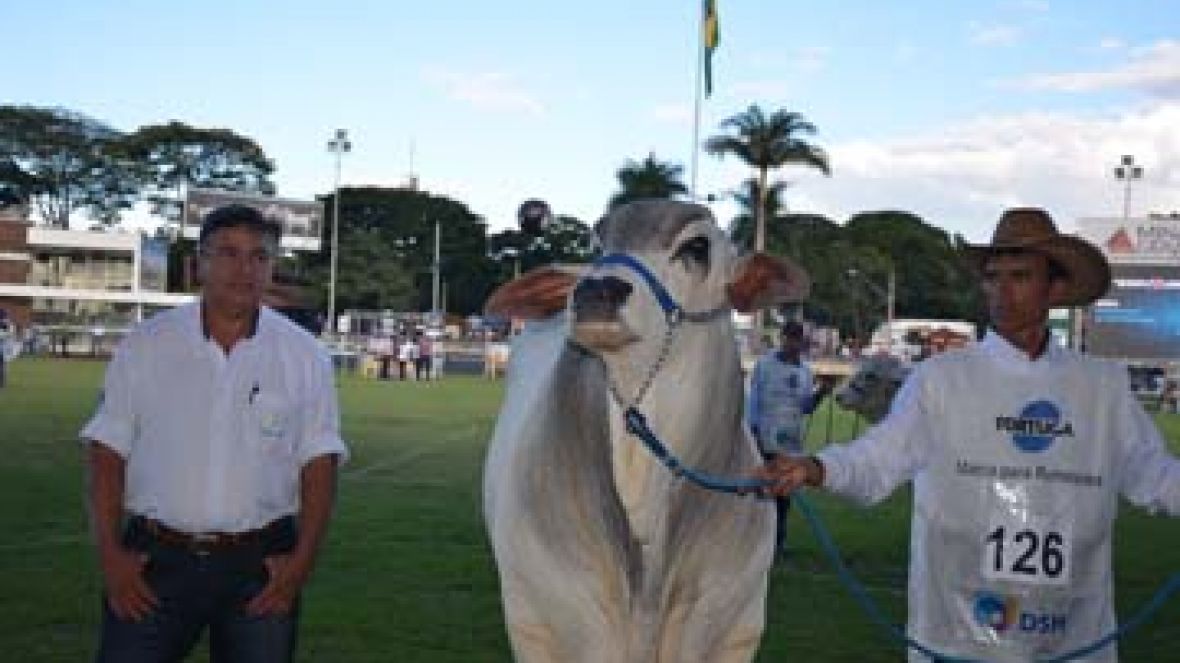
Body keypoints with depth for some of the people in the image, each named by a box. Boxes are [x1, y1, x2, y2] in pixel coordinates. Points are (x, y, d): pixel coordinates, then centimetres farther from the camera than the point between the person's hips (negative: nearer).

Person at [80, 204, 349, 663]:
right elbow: (107, 454, 2)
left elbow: (318, 465, 2)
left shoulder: (305, 356, 1)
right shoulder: (144, 347, 1)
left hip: (261, 565, 1)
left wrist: (303, 560, -8)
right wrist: (109, 554, -6)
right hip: (155, 559, 0)